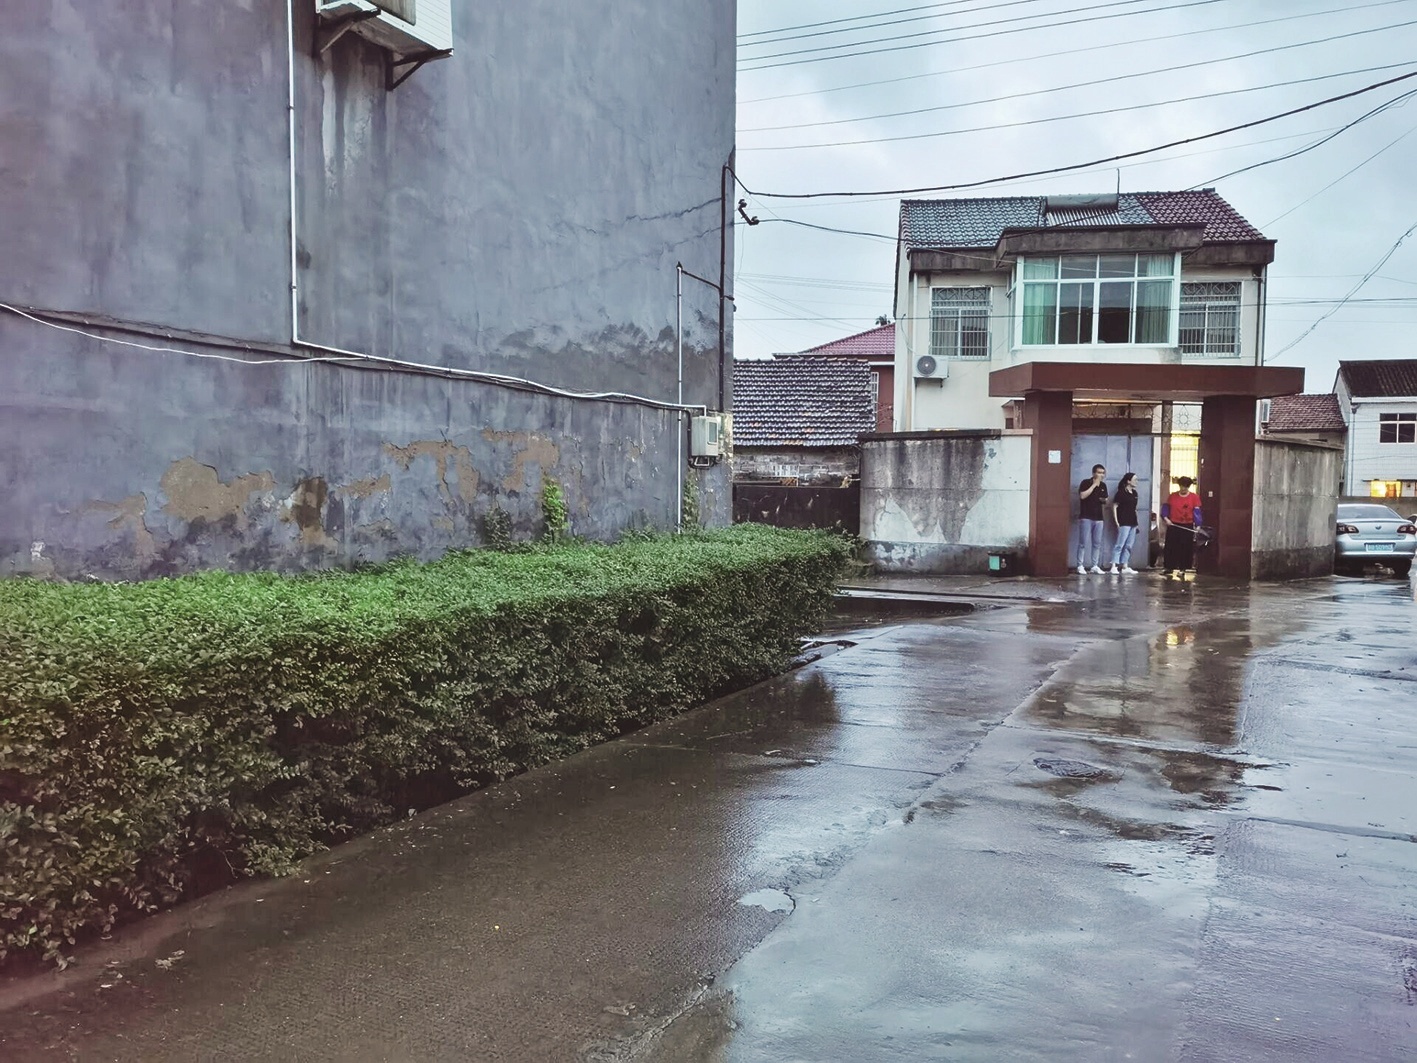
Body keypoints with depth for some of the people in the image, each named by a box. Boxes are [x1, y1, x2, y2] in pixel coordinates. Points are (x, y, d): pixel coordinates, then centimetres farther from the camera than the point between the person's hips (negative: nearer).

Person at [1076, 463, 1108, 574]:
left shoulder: (1103, 486, 12)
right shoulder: (1085, 483, -5)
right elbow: (1082, 496, -21)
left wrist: (1104, 500, -1)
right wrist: (1094, 485, -18)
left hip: (1099, 518, 6)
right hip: (1086, 517, -6)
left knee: (1097, 543, 6)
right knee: (1083, 543, -6)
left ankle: (1095, 566, 11)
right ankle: (1080, 566, -3)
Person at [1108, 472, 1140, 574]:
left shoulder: (1134, 493, 13)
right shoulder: (1121, 493, -7)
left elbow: (1134, 508, 18)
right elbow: (1114, 506, -8)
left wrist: (1136, 522, 14)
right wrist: (1116, 522, -13)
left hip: (1132, 523, 8)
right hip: (1124, 523, -8)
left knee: (1129, 546, 8)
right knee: (1120, 544, -10)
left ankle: (1125, 567, 12)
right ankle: (1114, 566, -11)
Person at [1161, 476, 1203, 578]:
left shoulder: (1194, 497, -2)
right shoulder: (1173, 496, 6)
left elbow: (1196, 512, -5)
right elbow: (1166, 507, 11)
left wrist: (1198, 525, -14)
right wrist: (1165, 518, -7)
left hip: (1187, 527, -2)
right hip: (1173, 526, 2)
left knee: (1186, 549, 1)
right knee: (1171, 548, -1)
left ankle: (1182, 568, 9)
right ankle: (1170, 568, 5)